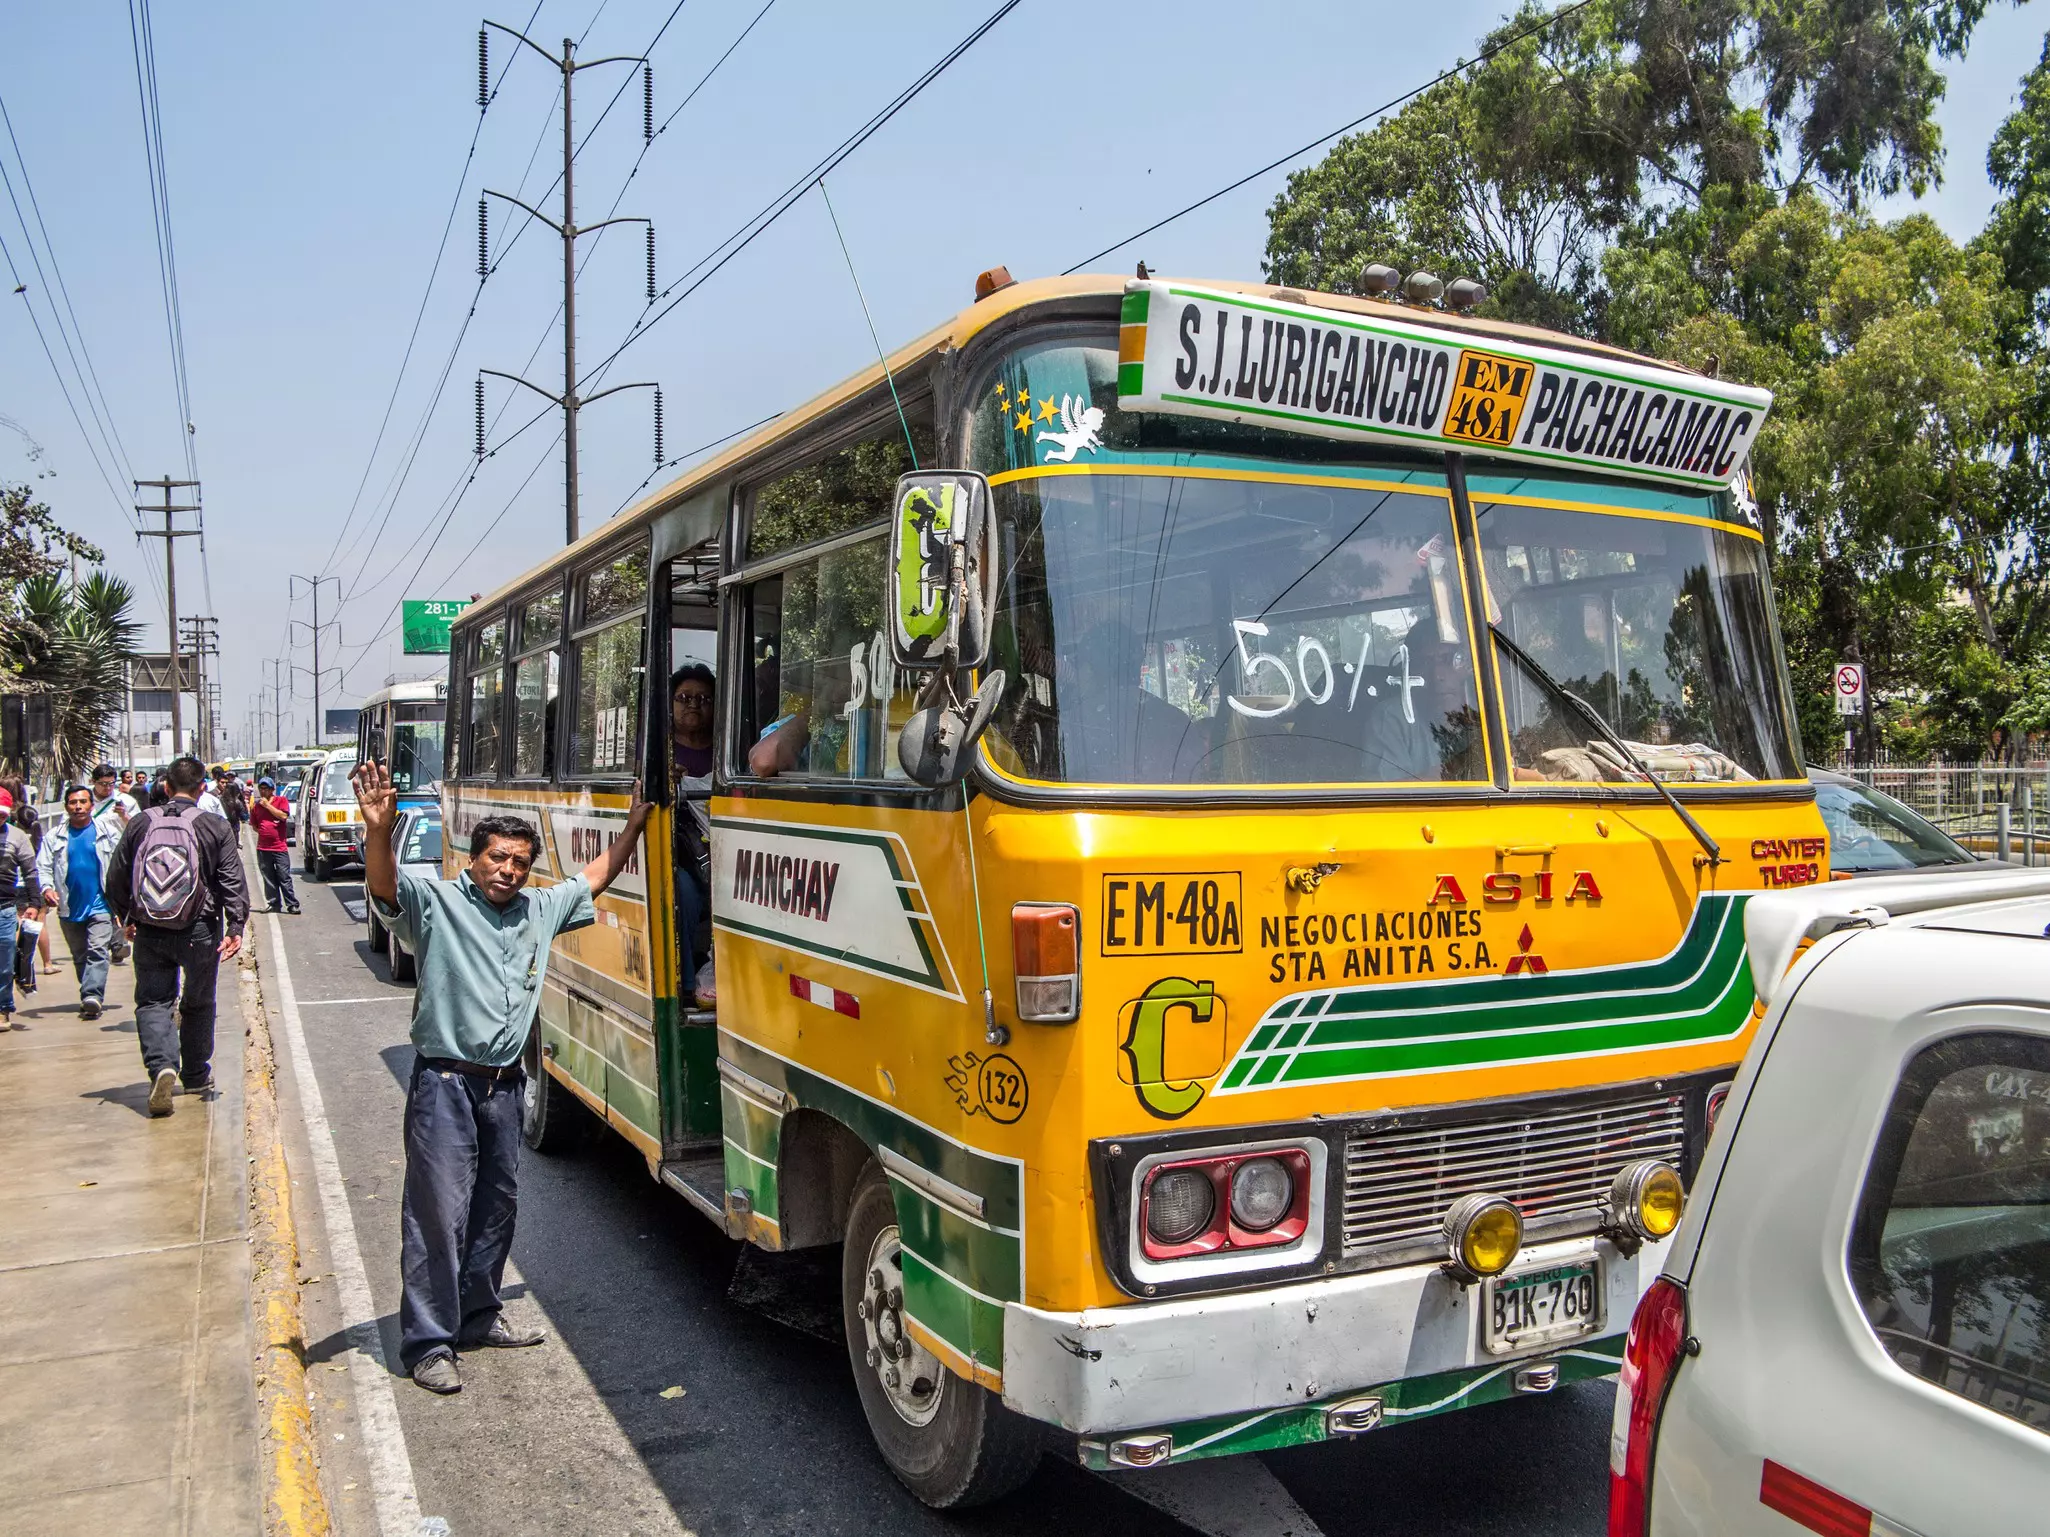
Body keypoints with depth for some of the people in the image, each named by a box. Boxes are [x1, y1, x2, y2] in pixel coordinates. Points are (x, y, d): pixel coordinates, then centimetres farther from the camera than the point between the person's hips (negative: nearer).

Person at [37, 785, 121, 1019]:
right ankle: (90, 997, 22)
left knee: (98, 951, -15)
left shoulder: (107, 830, 2)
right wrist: (46, 888, -16)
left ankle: (92, 996, -23)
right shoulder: (54, 836, 7)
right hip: (70, 907, 4)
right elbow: (43, 866, 4)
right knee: (80, 956, 13)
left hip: (100, 905, -3)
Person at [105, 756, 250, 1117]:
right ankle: (196, 1076, 25)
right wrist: (236, 926, -9)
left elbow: (116, 878, 8)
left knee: (152, 1002, 7)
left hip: (149, 932, 1)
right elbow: (232, 881, -10)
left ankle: (162, 1066, -16)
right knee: (198, 1004, 15)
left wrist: (126, 918, 22)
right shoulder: (215, 826, -6)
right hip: (199, 931, -1)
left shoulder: (140, 824, 1)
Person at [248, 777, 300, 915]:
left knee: (284, 878, -4)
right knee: (269, 879, 7)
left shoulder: (281, 800, 2)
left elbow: (284, 816, -16)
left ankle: (292, 905, -2)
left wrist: (268, 805, -12)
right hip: (262, 848, 4)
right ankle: (273, 904, 15)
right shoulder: (256, 805, 12)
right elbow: (254, 825, 24)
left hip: (280, 847, -4)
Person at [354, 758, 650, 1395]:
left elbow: (595, 877, 25)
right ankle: (428, 1343, 6)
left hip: (504, 1084, 6)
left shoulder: (541, 910, 12)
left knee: (497, 1206, 15)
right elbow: (384, 886, -25)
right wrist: (379, 832, -43)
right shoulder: (436, 902, -6)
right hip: (445, 1081, -6)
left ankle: (477, 1317, 31)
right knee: (439, 1212, -3)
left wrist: (634, 824, 24)